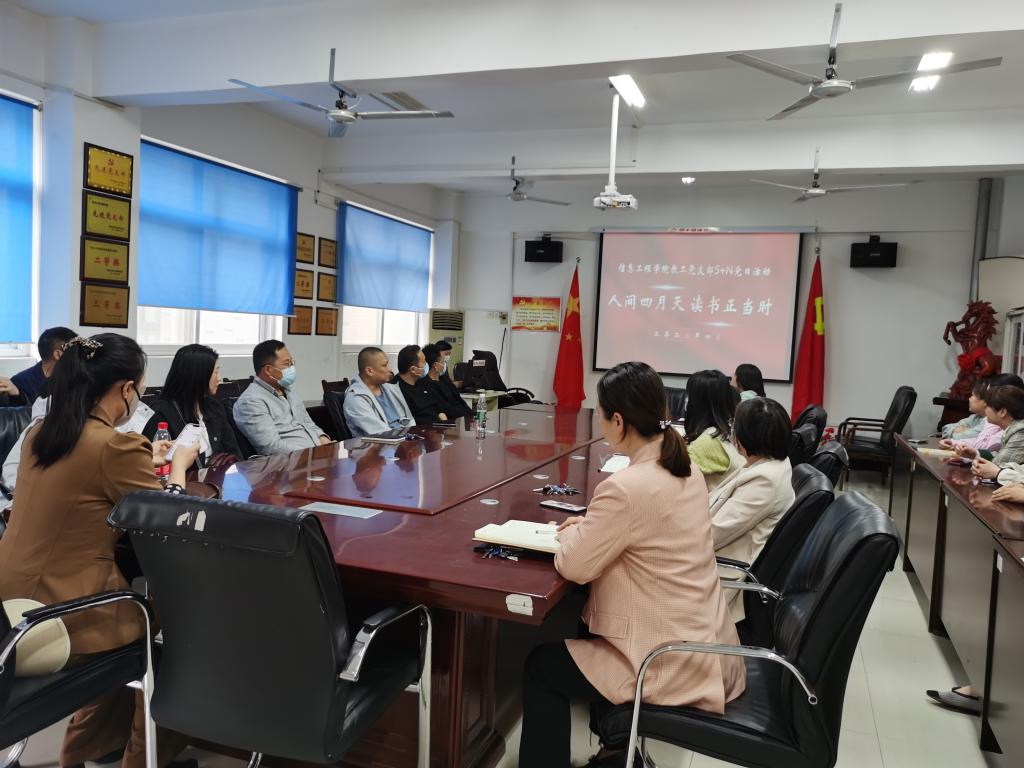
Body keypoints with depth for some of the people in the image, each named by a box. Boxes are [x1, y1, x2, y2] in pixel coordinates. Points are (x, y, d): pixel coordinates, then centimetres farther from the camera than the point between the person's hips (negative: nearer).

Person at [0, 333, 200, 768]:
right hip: (62, 617, -8)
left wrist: (144, 463, 21)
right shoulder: (116, 445, -21)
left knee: (139, 603, 28)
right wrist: (178, 465, 3)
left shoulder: (41, 434, 3)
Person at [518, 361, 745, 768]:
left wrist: (571, 534, 1)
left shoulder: (626, 488, -28)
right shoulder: (687, 469, 0)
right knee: (579, 638, 28)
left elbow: (574, 567, -18)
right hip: (707, 646, 9)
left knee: (540, 664, 9)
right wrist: (592, 525, 8)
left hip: (675, 665, -9)